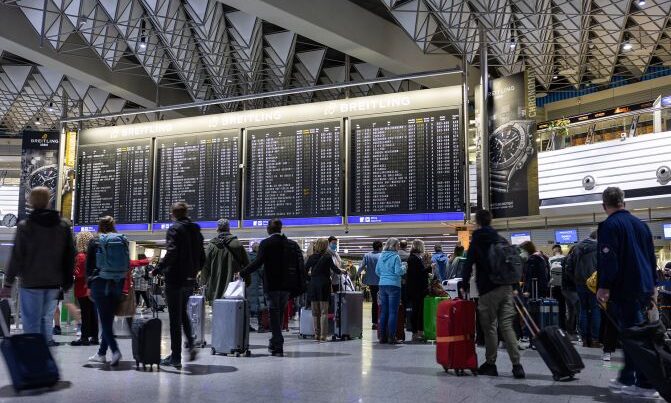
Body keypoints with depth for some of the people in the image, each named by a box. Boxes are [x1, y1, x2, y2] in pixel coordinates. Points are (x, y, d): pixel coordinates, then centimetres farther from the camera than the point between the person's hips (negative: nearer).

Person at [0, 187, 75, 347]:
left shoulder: (24, 226, -7)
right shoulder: (63, 226, 3)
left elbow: (16, 257, -6)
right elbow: (70, 257, 5)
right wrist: (67, 283, 12)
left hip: (31, 284, -3)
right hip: (54, 284, 3)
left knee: (31, 323, 3)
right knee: (46, 319, 16)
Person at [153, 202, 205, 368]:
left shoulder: (174, 229, -10)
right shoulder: (196, 230, 11)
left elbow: (171, 253, -23)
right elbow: (202, 258, 13)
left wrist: (158, 269, -14)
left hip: (175, 279, -6)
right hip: (190, 280, 6)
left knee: (175, 317, 0)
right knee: (183, 312, 23)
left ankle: (175, 357, 5)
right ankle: (191, 344, 7)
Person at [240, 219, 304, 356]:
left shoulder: (265, 243, -7)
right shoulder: (292, 244, 6)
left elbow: (258, 263, -14)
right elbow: (301, 265, 4)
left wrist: (242, 273, -5)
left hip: (271, 285, -4)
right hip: (286, 286, 4)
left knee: (274, 315, 1)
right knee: (279, 314, 17)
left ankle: (278, 347, -3)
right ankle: (274, 343, 28)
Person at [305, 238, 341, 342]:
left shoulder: (311, 257, 3)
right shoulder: (327, 257, -7)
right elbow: (334, 269, -3)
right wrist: (341, 271, 18)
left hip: (313, 285, 3)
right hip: (324, 285, -3)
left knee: (315, 312, 11)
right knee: (324, 312, 0)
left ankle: (317, 335, 13)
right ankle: (323, 335, -4)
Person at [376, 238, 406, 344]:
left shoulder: (381, 256, 9)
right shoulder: (395, 256, -10)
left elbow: (377, 271, 13)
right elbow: (398, 271, -15)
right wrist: (403, 268, 5)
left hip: (382, 285, 6)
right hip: (393, 285, -6)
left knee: (383, 311, 11)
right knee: (393, 312, -1)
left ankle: (382, 336, 15)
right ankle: (391, 337, -1)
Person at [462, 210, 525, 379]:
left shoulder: (477, 241, -1)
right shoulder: (501, 240, 15)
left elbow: (469, 265, -5)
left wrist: (464, 286, 4)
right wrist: (513, 285, 21)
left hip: (488, 289, -5)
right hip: (506, 287, 5)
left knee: (489, 327, 3)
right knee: (506, 325, 4)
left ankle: (490, 364, 10)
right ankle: (516, 365, -4)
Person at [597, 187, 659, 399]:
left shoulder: (609, 225, -11)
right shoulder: (640, 224, 13)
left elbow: (608, 259, -19)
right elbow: (651, 256, 18)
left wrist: (604, 286, -16)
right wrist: (652, 284, 24)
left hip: (624, 289, -8)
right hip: (644, 287, 8)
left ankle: (645, 385, -3)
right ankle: (626, 378, 22)